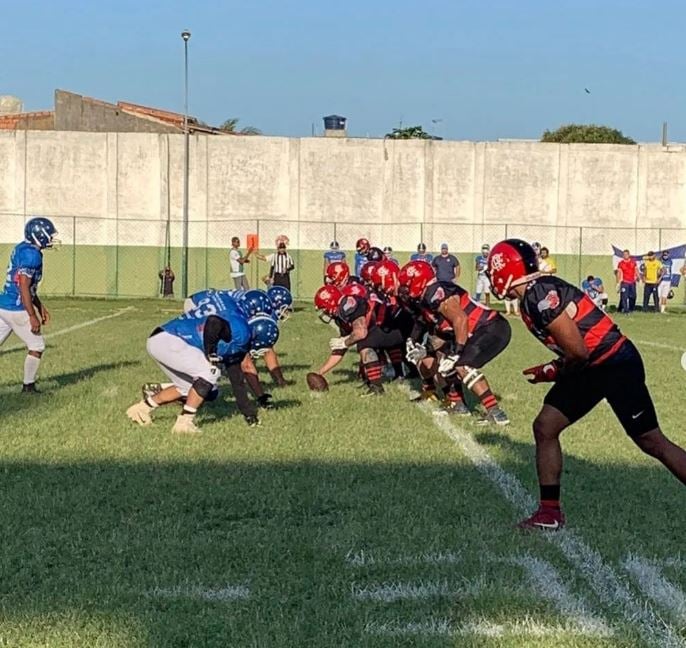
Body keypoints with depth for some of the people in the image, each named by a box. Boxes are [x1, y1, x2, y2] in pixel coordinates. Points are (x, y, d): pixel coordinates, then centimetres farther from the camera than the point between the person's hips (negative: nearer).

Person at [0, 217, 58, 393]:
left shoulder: (21, 248, 13)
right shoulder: (31, 254, -17)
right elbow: (23, 287, -21)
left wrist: (41, 307, 24)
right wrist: (32, 316, -19)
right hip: (17, 309, -9)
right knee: (36, 347, 4)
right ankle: (28, 387, 13)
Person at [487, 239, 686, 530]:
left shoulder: (540, 295, -22)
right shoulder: (531, 298, 8)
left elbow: (577, 351, -21)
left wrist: (555, 371, -4)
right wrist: (553, 370, 4)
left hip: (616, 364, -10)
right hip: (589, 369, 10)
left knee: (651, 442, -2)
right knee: (544, 427, 4)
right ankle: (550, 512, 11)